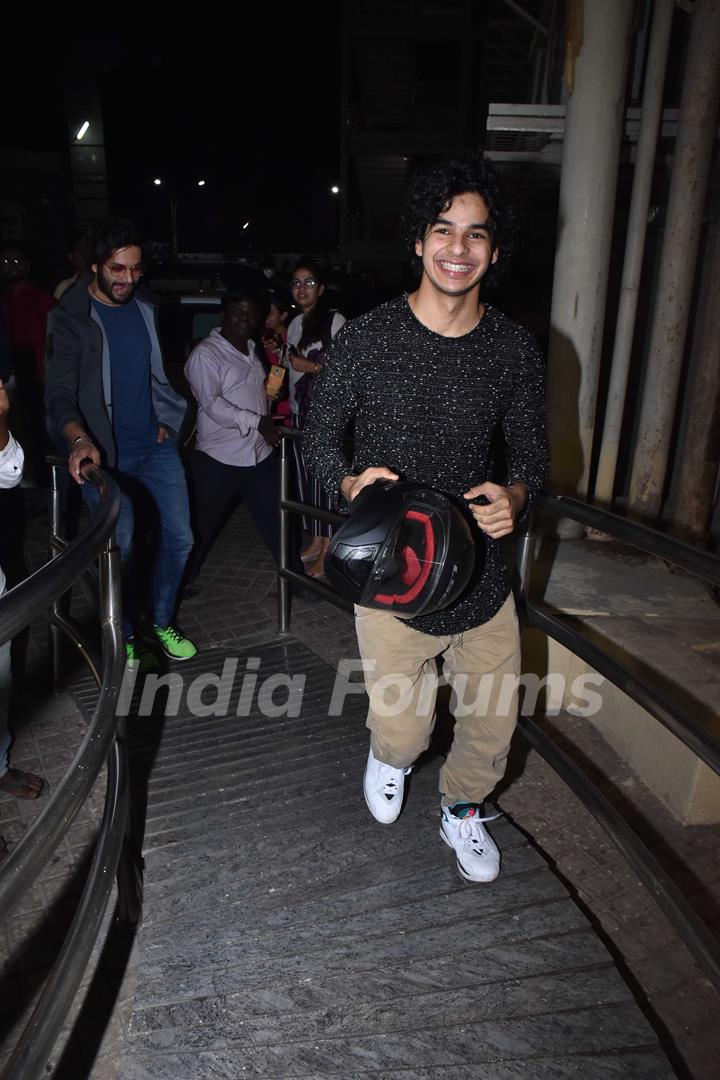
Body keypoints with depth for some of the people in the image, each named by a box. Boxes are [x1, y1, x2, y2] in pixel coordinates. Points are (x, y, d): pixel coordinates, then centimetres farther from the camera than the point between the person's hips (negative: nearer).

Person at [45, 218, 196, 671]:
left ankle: (162, 622, 24)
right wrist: (79, 440, -32)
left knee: (179, 536, 4)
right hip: (104, 452, -5)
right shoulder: (69, 318, -8)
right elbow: (60, 393, -15)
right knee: (122, 544, -10)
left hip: (156, 445, 5)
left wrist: (166, 419, 12)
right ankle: (126, 635, 14)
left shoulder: (145, 307, 8)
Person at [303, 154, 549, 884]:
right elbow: (319, 437, 1)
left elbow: (530, 449, 10)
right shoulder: (365, 339, -7)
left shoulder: (515, 351, 0)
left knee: (493, 721, 13)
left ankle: (461, 811, 47)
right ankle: (388, 756, 41)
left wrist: (515, 495, -13)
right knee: (404, 729, -1)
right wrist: (350, 482, -20)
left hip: (480, 568, 3)